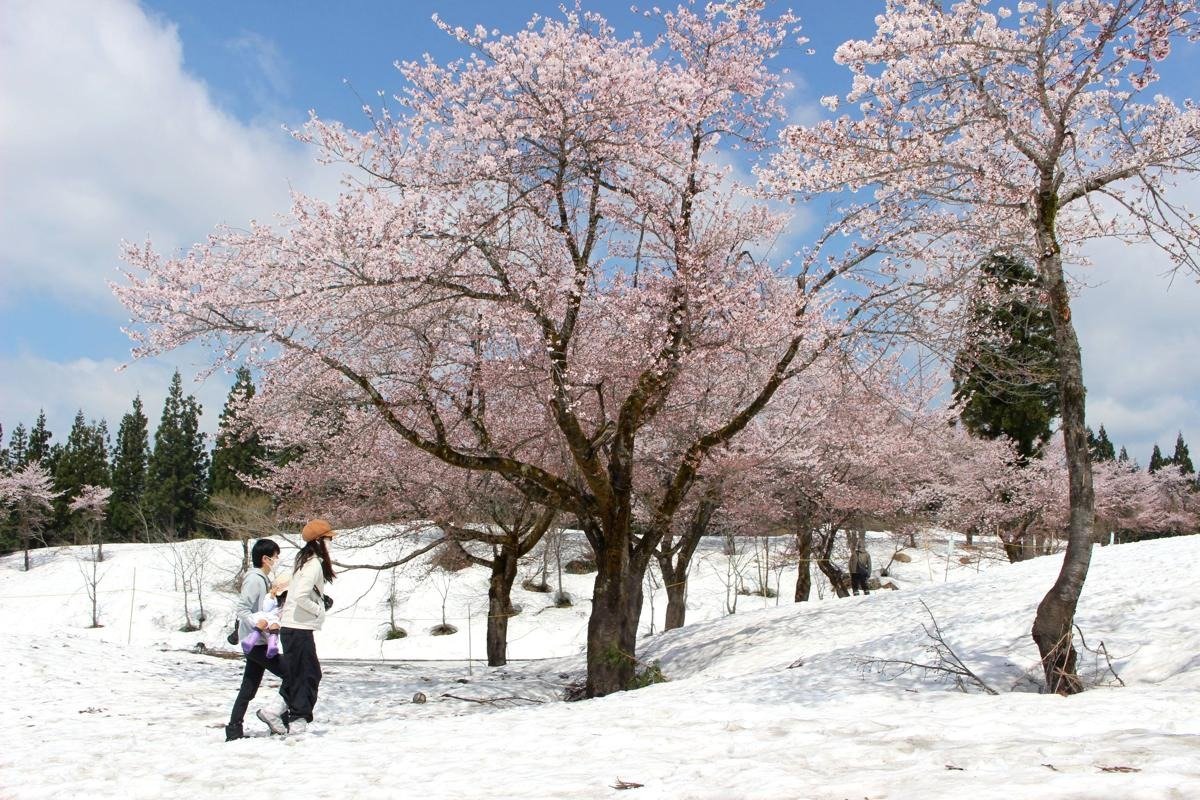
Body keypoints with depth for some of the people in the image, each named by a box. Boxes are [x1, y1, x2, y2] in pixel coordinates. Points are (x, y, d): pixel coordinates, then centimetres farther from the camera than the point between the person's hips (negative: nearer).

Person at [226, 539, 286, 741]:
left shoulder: (264, 579, 15)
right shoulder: (254, 579, -14)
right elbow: (240, 607, -20)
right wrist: (256, 623, -29)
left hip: (258, 641, 10)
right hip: (256, 641, -10)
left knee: (249, 688, 11)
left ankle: (234, 729, 15)